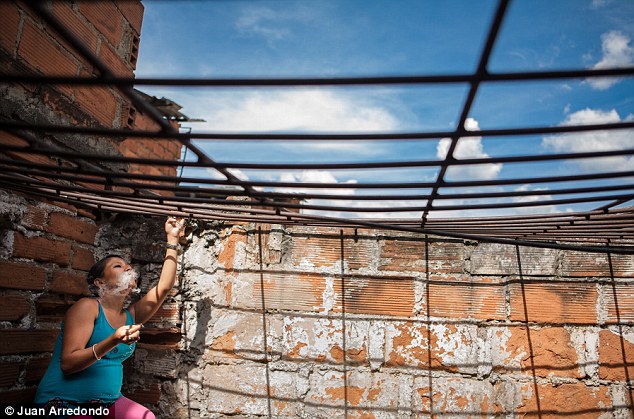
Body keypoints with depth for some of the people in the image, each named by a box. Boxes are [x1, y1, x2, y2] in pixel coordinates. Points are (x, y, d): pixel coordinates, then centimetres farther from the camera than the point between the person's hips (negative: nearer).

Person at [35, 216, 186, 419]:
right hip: (65, 402, -6)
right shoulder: (87, 307, -11)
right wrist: (113, 341, -32)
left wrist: (173, 239, 3)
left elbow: (164, 287, 2)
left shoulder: (131, 316, 7)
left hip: (108, 402, 6)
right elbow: (67, 364, -17)